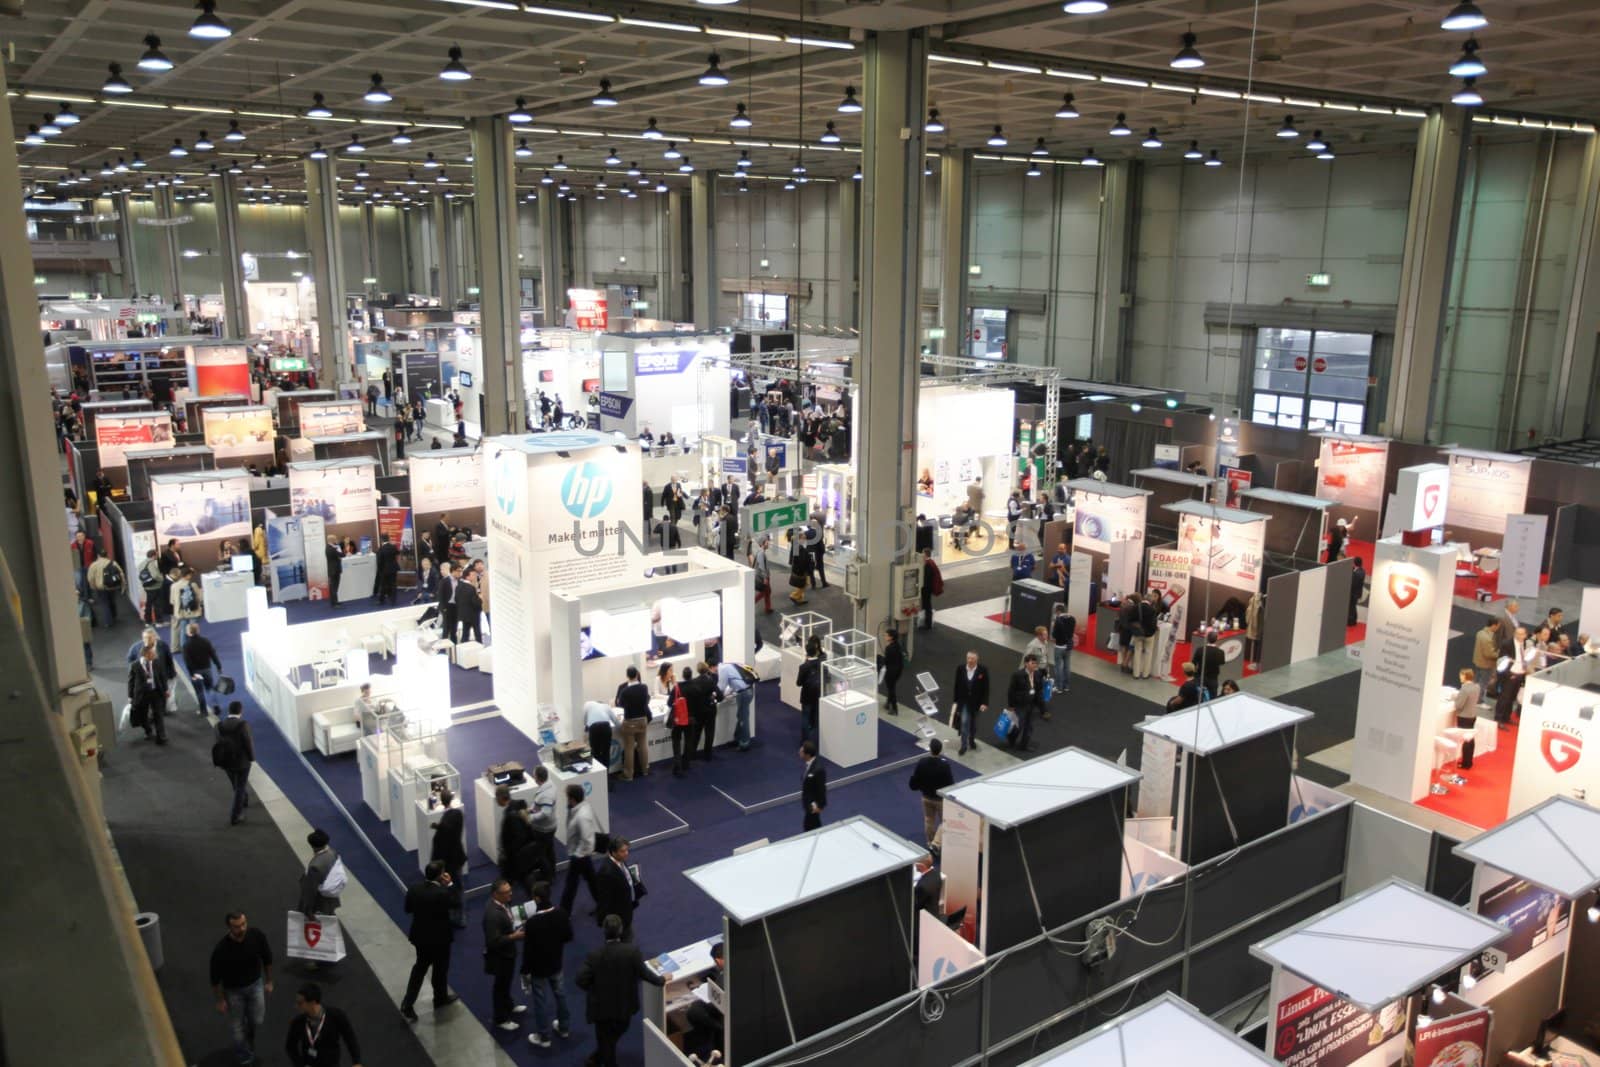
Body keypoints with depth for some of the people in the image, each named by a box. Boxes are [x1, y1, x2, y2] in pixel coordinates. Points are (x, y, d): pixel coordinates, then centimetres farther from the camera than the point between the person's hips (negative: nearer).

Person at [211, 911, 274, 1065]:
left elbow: (267, 958, -5)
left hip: (255, 984, 2)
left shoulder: (257, 936, -24)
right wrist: (220, 1000, -7)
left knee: (257, 1020, 13)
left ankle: (249, 1039, 49)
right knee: (237, 1025, 15)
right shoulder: (221, 949, -32)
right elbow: (215, 977, -16)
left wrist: (269, 981, 4)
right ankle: (244, 1053, 44)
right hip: (233, 989, -2)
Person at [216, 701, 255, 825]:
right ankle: (235, 816, 10)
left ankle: (244, 801, 51)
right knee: (240, 788, 8)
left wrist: (223, 758, 15)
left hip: (226, 761, 5)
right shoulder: (243, 724, -22)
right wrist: (252, 758, -4)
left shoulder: (220, 725, -8)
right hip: (242, 761, -5)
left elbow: (219, 743, 1)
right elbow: (249, 742, -19)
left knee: (236, 785, 27)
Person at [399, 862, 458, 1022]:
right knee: (440, 969, 18)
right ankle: (440, 999, 38)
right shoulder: (442, 893, -29)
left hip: (420, 936, 5)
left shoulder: (414, 889, -13)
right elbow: (455, 904, -10)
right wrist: (450, 884, -8)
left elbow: (408, 909, 2)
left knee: (420, 968, 21)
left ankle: (407, 1005, 19)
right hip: (439, 938, -5)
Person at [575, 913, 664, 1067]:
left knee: (605, 1040, 20)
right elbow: (643, 973, -15)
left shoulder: (595, 955, -22)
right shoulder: (632, 950, -23)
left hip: (602, 1006, -1)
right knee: (614, 1036, 28)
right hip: (625, 1004, 1)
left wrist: (594, 990, -1)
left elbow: (581, 980, -22)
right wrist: (661, 980, 3)